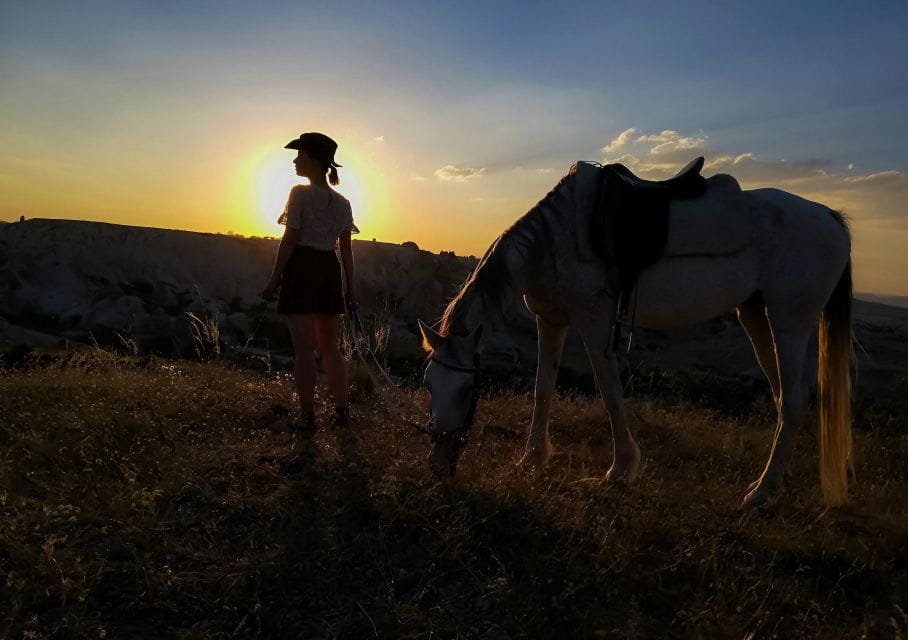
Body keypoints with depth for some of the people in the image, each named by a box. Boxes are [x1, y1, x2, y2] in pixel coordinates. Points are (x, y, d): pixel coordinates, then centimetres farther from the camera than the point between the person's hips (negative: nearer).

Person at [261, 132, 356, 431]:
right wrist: (350, 287, 13)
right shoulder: (342, 203, 11)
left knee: (304, 349, 0)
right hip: (330, 272, 6)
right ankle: (342, 411, 19)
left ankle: (307, 416, 7)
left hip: (302, 270, -6)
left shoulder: (300, 193, -7)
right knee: (330, 347, 15)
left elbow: (289, 241, -11)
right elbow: (346, 249, 10)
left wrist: (274, 280, -6)